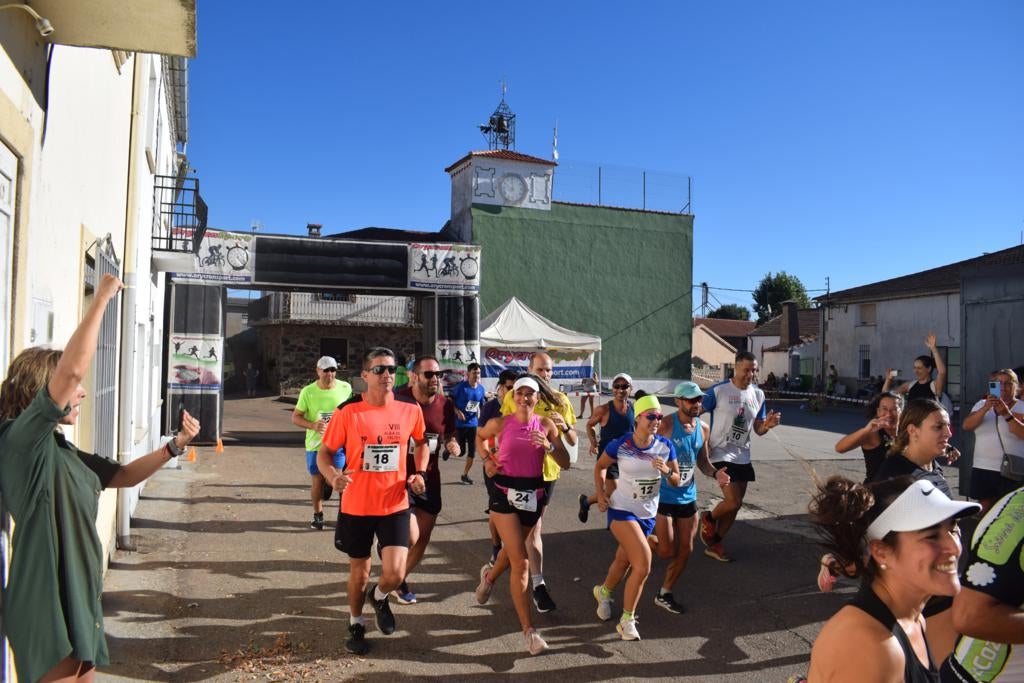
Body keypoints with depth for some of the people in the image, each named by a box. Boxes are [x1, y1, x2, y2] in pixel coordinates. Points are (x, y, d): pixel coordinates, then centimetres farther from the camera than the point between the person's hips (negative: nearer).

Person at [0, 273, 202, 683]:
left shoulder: (61, 451, 12)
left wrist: (175, 446, 4)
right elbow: (73, 369, -30)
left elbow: (123, 476, 19)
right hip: (48, 606, -9)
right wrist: (101, 298, -21)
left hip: (77, 598, 9)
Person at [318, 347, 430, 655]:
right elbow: (324, 452, -3)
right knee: (359, 571, 15)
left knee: (395, 574, -9)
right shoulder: (347, 412, -11)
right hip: (356, 506, -1)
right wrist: (333, 476, -24)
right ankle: (356, 624, 43)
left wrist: (420, 472, 0)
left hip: (395, 505, 1)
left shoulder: (410, 410, -5)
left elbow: (422, 443, 15)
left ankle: (378, 597, 29)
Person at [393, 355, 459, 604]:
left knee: (423, 539, 10)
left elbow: (449, 435, 12)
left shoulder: (445, 405, -3)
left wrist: (452, 444, -11)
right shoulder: (398, 400, -15)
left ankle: (400, 580, 36)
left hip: (429, 478, 5)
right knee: (410, 538, -12)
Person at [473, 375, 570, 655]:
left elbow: (565, 463, -3)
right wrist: (486, 459, 2)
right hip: (505, 493, -3)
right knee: (521, 562, -10)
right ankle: (528, 630, -4)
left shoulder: (546, 425, -2)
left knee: (513, 549, 24)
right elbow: (478, 435, 16)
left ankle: (490, 576, 58)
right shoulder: (500, 423, -6)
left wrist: (549, 446, -20)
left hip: (533, 493, 3)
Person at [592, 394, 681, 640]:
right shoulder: (620, 445, -16)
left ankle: (603, 592, 53)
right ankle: (627, 620, 2)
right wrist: (600, 494, -7)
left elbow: (676, 481, 0)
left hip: (648, 514, 5)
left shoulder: (665, 446, -8)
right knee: (643, 564, -18)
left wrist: (666, 471, -20)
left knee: (623, 562, 21)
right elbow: (600, 466, 2)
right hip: (622, 510, -5)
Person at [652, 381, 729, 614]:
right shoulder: (666, 425, -17)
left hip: (687, 497, 6)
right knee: (667, 551, -5)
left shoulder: (703, 428, 4)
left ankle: (664, 594, 27)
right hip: (663, 496, -6)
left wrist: (715, 473, -4)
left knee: (686, 550, 9)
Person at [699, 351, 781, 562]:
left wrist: (767, 425, -13)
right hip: (721, 453, -6)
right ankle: (708, 518, 16)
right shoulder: (718, 391, -13)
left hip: (742, 456, 6)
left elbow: (758, 430, 10)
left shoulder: (758, 394, 5)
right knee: (733, 502, -16)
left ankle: (714, 544, 26)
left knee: (735, 505, 10)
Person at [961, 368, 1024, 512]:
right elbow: (967, 425, -8)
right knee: (985, 509, 10)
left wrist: (1006, 414, -29)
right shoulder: (981, 404, 8)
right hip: (982, 469, 3)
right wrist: (985, 408, -22)